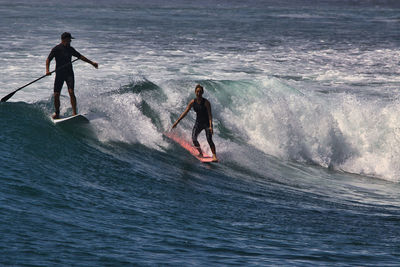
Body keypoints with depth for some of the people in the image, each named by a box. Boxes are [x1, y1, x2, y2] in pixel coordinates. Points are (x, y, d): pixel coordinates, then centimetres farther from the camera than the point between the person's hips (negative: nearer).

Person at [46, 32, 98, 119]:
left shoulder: (70, 49, 11)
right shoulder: (56, 49, -4)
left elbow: (80, 56, 23)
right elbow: (48, 59, -8)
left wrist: (91, 62, 25)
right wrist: (47, 70, -24)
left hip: (69, 73, 2)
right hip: (59, 73, -2)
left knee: (71, 92, -16)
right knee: (56, 94, -4)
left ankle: (74, 112, -17)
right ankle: (57, 113, 15)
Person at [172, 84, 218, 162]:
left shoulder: (206, 102, -17)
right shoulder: (193, 102, -4)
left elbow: (210, 114, -20)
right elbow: (185, 112, 1)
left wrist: (210, 126, -30)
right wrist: (177, 121, -2)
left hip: (207, 123, -4)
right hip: (198, 123, 4)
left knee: (209, 139, -18)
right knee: (194, 139, -14)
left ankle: (214, 156, -16)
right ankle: (200, 153, 6)